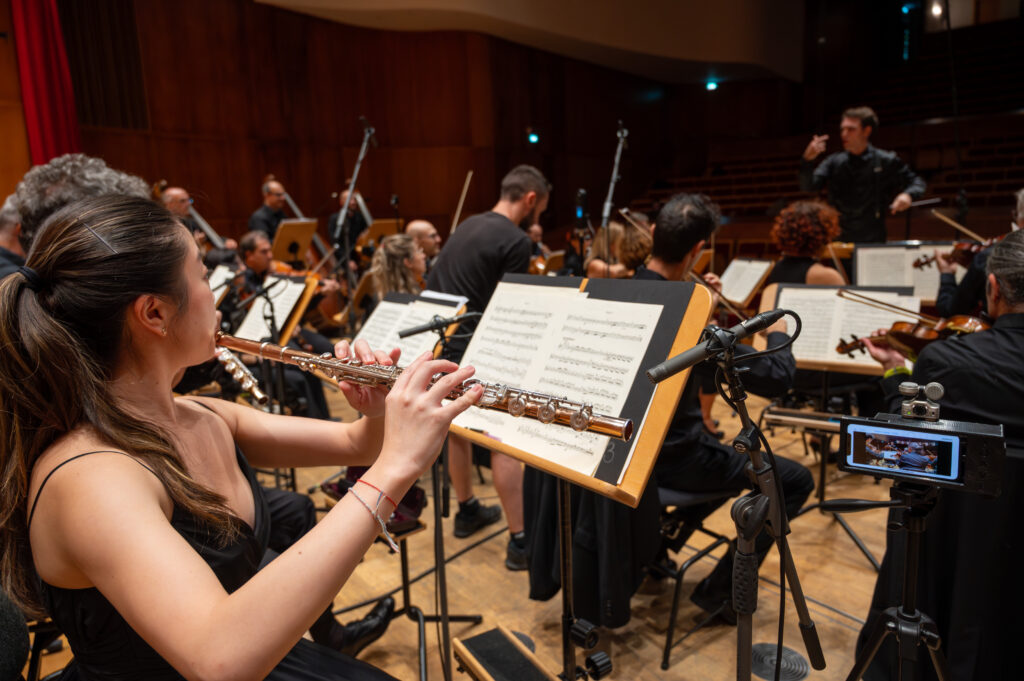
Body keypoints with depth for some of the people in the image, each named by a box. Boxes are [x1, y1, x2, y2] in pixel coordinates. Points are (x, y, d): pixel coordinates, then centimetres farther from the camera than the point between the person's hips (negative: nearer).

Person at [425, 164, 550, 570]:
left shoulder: (468, 225, 14)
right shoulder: (515, 241, -12)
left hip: (438, 340, 9)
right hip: (475, 350, -9)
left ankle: (467, 511, 38)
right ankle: (519, 542, 5)